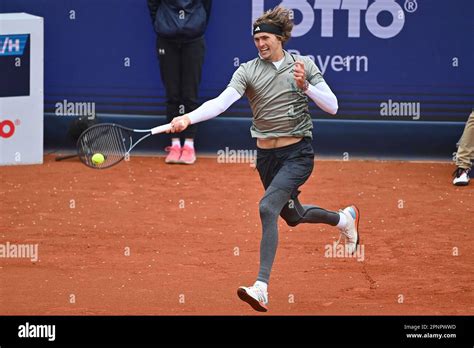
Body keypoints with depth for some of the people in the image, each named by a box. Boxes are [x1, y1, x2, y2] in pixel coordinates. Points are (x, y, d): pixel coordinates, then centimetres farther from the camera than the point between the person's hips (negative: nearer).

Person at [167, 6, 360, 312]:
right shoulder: (247, 71, -2)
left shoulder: (304, 65, -4)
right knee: (293, 216, 21)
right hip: (267, 156, 4)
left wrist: (306, 86, -21)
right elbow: (222, 102, -17)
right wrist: (189, 118, -33)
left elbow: (332, 106, -4)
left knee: (267, 208, -25)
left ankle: (262, 289, -29)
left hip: (298, 153, -4)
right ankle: (344, 218, 54)